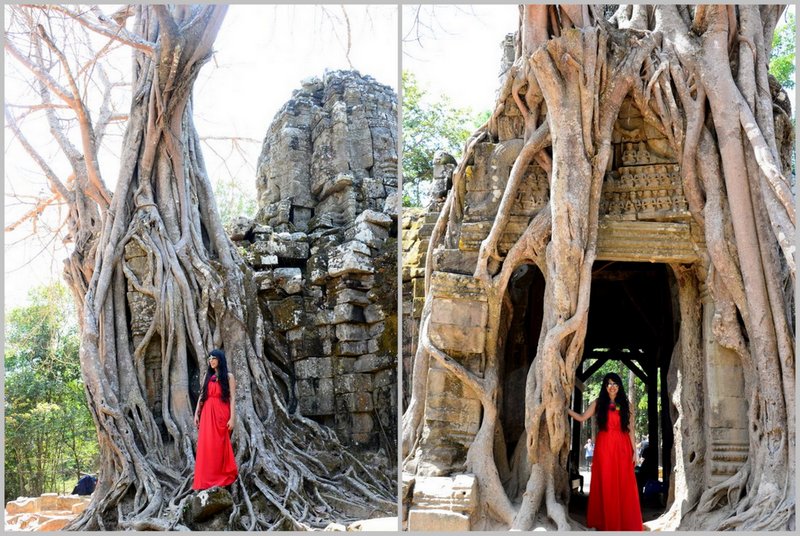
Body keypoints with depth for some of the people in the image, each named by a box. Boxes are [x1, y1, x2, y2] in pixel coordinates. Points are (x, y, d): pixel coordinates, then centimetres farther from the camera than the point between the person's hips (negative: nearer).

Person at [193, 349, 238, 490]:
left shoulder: (228, 376, 1)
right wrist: (196, 414, 7)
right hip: (207, 414, 4)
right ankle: (206, 479, 7)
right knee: (207, 445, 2)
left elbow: (232, 398, -5)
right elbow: (201, 396, 14)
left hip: (221, 414, -4)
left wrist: (232, 418, -12)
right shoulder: (208, 376, 14)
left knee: (220, 445, -1)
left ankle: (222, 477, 9)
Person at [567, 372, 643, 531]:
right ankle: (605, 523, 7)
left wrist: (634, 451, 4)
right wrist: (565, 408, 1)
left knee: (624, 486, 0)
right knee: (605, 485, 1)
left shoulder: (627, 405, 8)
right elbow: (582, 418, 7)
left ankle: (625, 524, 7)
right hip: (604, 447, 0)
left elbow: (630, 429, 8)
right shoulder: (598, 403, 7)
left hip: (622, 448, 0)